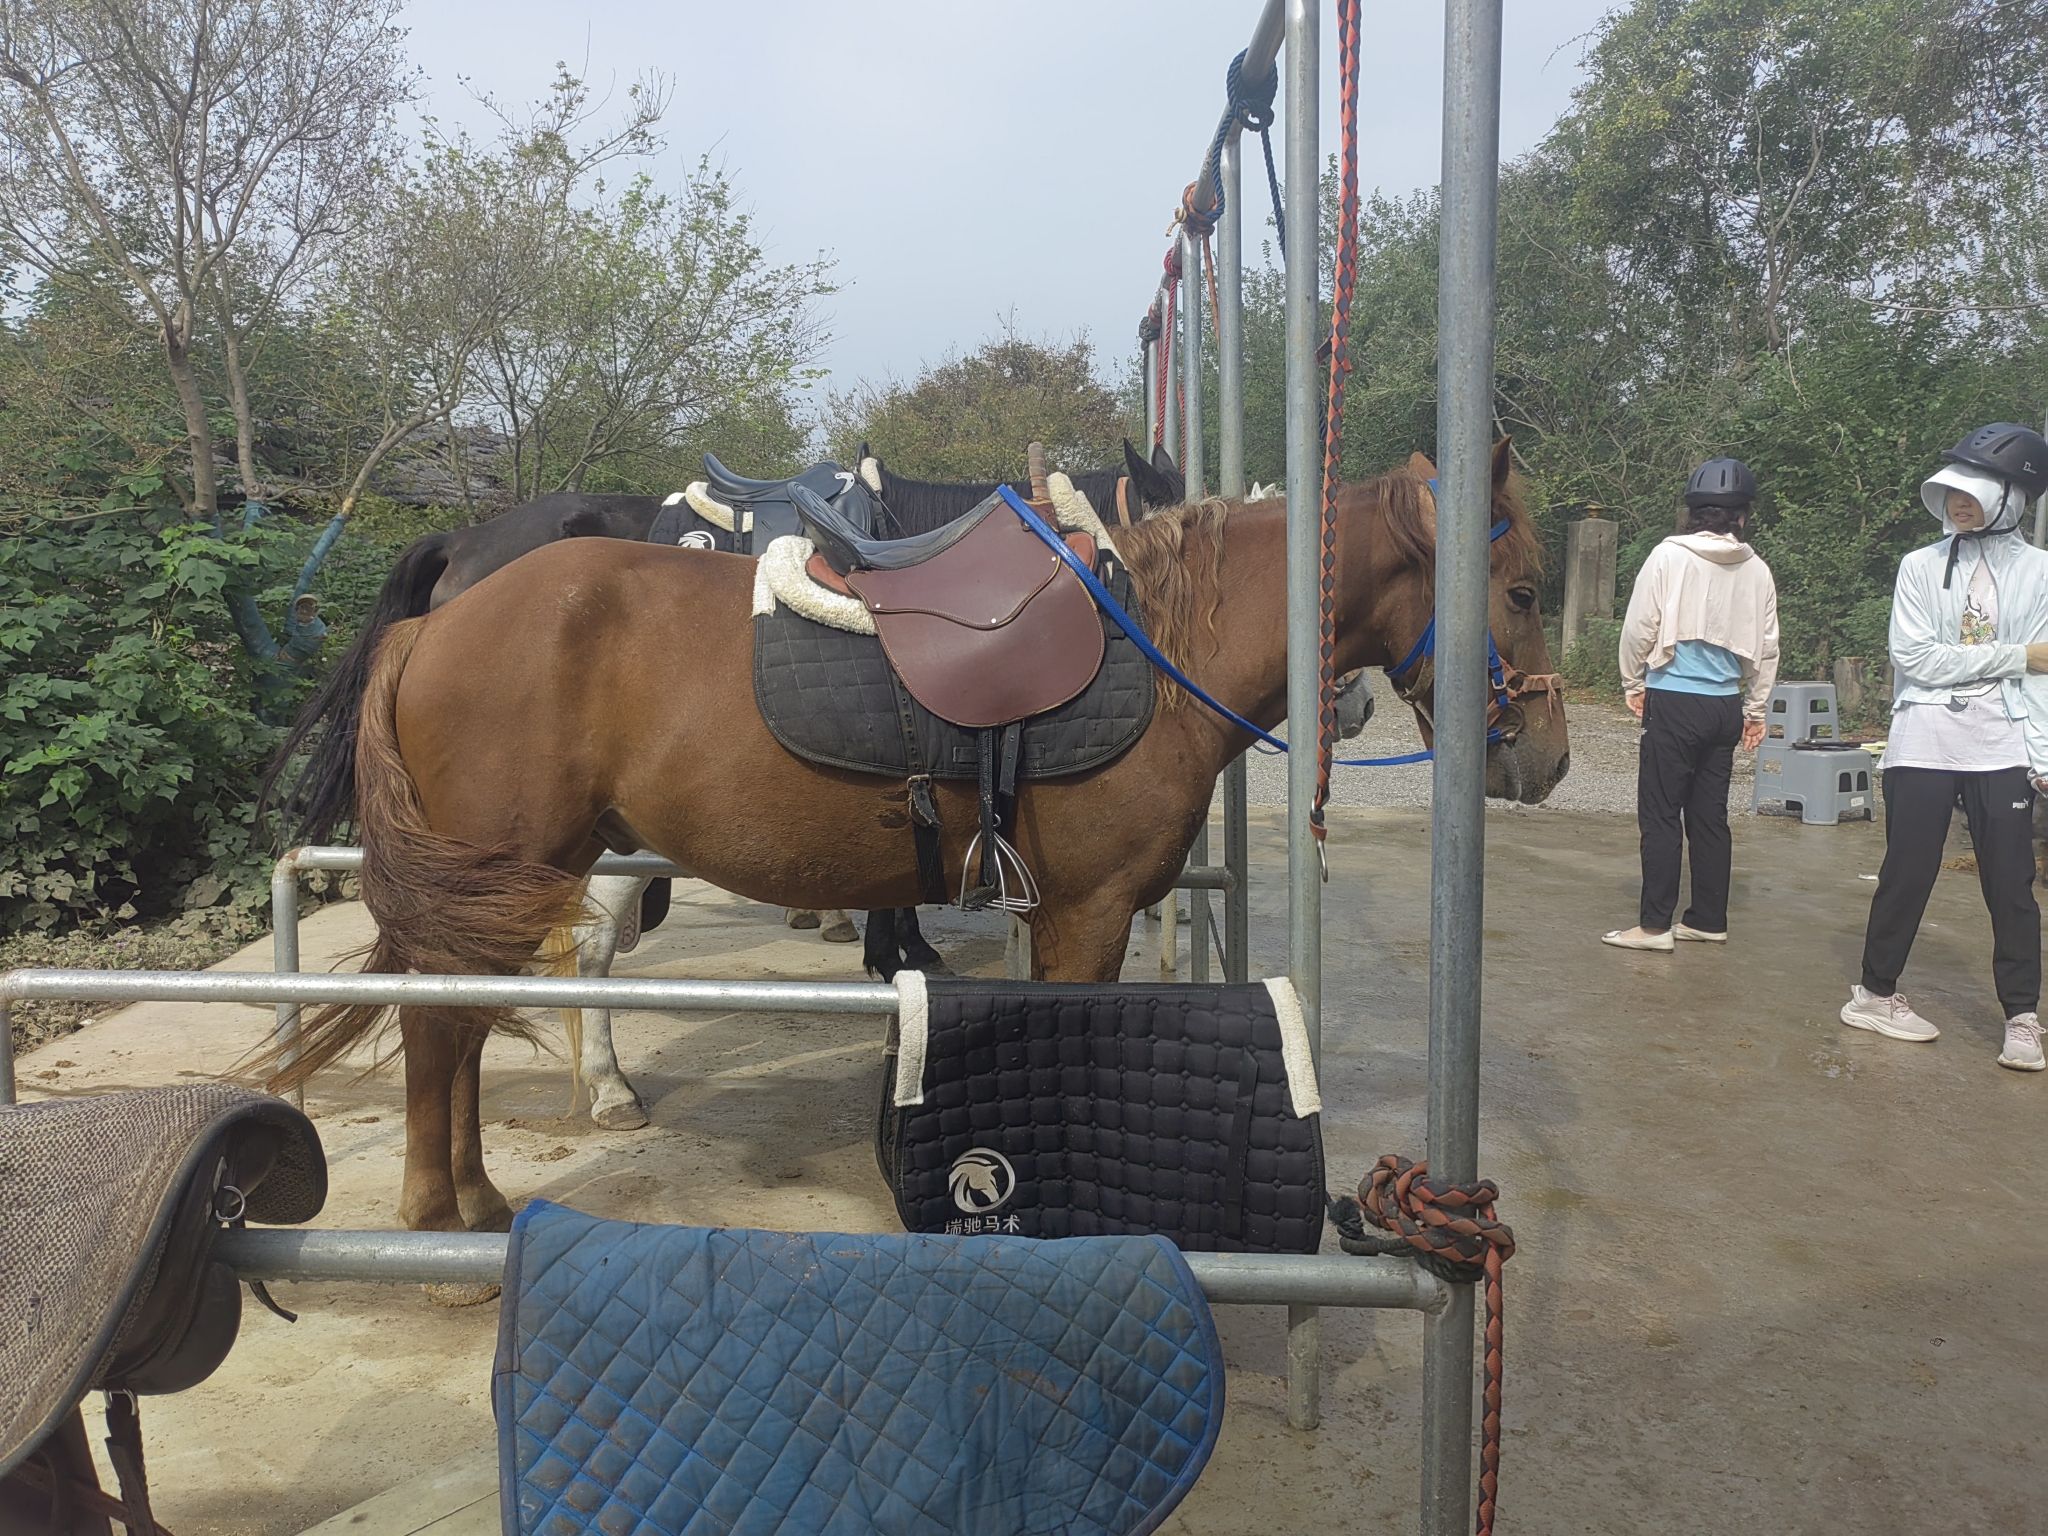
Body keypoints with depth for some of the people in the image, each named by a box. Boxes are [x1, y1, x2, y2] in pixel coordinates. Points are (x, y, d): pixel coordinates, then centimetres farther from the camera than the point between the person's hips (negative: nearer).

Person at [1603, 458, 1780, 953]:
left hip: (1674, 702, -5)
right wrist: (1755, 709, 22)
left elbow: (1639, 628, -7)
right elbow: (1766, 646, 11)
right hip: (1726, 706, 5)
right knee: (1710, 814, 12)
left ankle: (1655, 925, 0)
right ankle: (1708, 920, 19)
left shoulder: (1669, 557, -8)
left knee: (1660, 814, 0)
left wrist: (1633, 684, 9)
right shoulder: (1757, 571, 5)